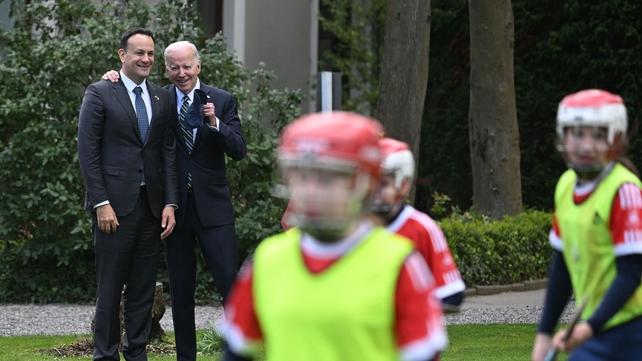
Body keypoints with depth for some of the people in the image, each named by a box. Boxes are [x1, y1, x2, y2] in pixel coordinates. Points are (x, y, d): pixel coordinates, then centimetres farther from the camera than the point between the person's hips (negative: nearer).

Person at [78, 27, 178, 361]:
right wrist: (101, 203, -12)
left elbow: (169, 153, 11)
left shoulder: (162, 98, 13)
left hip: (151, 205, 5)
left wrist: (170, 203, 2)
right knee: (110, 287, -2)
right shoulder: (100, 94, -2)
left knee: (144, 288, 7)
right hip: (115, 205, -5)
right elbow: (87, 151, -5)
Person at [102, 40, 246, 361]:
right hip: (175, 206, 1)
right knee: (180, 289, 7)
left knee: (229, 281, -6)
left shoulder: (222, 101, 2)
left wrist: (215, 123, -21)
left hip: (212, 206, -1)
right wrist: (113, 81, -6)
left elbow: (239, 151, -4)